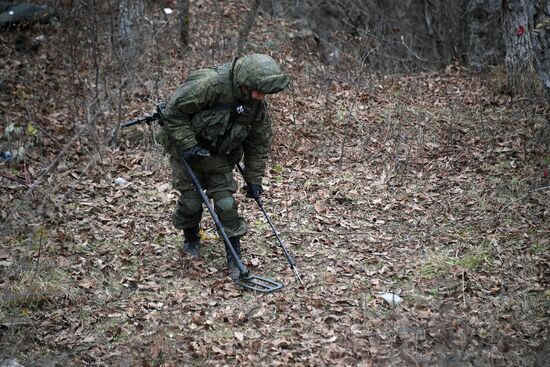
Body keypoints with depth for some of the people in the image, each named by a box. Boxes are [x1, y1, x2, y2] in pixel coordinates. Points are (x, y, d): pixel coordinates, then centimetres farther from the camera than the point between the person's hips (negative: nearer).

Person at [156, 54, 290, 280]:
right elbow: (173, 111, -25)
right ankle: (191, 241, 31)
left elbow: (259, 144, 1)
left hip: (219, 157, 4)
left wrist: (254, 180, 2)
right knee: (191, 201, 0)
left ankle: (235, 259, 4)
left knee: (226, 204, -6)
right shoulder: (209, 85, -32)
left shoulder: (257, 105, -12)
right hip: (186, 151, -4)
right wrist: (188, 144, -26)